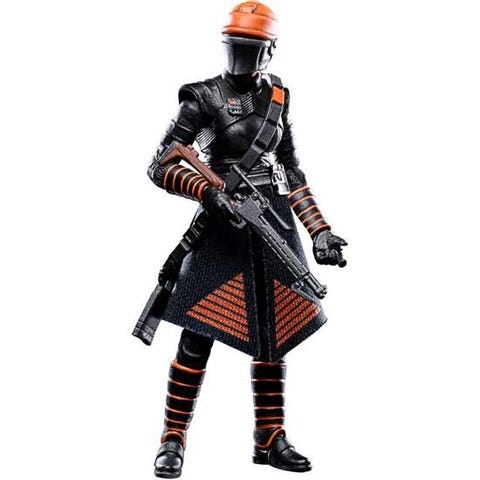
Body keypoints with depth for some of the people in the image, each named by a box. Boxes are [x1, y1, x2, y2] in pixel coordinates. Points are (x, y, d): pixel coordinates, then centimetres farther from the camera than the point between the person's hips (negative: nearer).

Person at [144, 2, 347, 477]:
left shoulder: (278, 99, 11)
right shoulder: (204, 97, -4)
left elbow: (293, 175, 15)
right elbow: (160, 167, -8)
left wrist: (319, 230, 8)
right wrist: (209, 192, -23)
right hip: (223, 223, -5)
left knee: (273, 333, 8)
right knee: (199, 334, -8)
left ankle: (270, 440, 19)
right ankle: (173, 441, 4)